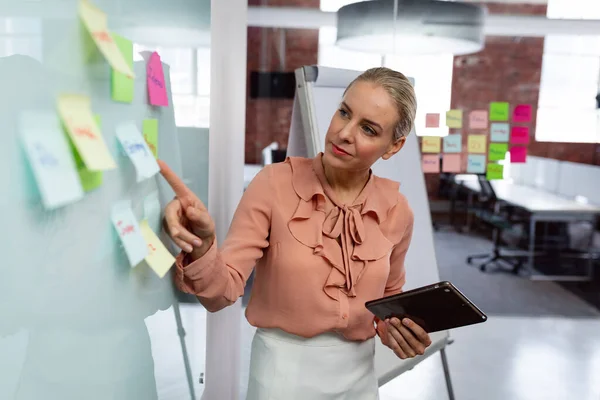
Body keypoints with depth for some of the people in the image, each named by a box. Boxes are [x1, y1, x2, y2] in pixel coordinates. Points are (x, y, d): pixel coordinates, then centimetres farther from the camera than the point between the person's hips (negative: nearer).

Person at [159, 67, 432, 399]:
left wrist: (400, 331, -9)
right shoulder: (275, 183, -16)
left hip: (358, 373, 3)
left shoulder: (396, 210, -6)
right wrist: (202, 247, -37)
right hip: (282, 368, -2)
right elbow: (223, 291, -18)